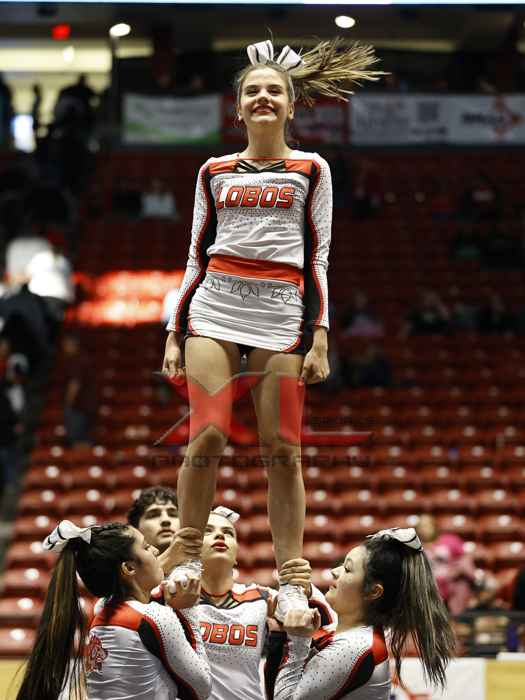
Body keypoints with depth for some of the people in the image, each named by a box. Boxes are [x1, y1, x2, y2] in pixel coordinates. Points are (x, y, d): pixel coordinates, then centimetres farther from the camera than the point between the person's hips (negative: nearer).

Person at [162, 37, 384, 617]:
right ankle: (187, 564, 2)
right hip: (214, 308, 1)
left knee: (281, 450, -5)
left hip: (282, 313, -1)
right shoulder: (214, 173, 15)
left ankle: (292, 582, 0)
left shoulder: (311, 170, 10)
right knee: (206, 439, -11)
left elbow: (317, 261, 7)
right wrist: (174, 335, 10)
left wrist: (319, 339, -3)